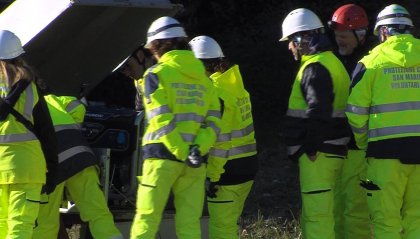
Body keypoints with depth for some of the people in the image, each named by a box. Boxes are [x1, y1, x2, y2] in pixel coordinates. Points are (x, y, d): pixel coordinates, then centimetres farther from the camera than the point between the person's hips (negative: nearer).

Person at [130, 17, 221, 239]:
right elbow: (213, 121, 5)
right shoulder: (202, 77, 14)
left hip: (162, 155, -4)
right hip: (195, 162, 5)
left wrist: (183, 154, -15)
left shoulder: (156, 74, -2)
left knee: (147, 219, -3)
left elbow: (162, 121, -13)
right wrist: (198, 149, -7)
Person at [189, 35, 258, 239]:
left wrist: (212, 175, -17)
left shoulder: (215, 92, -17)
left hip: (227, 168, -9)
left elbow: (217, 138, -20)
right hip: (247, 163, 9)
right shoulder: (233, 83, 11)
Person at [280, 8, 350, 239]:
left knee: (316, 215, -11)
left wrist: (311, 148, -20)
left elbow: (319, 110, -24)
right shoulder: (333, 62, 19)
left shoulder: (315, 67, -13)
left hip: (318, 154, -10)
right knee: (325, 214, 16)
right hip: (334, 150, 10)